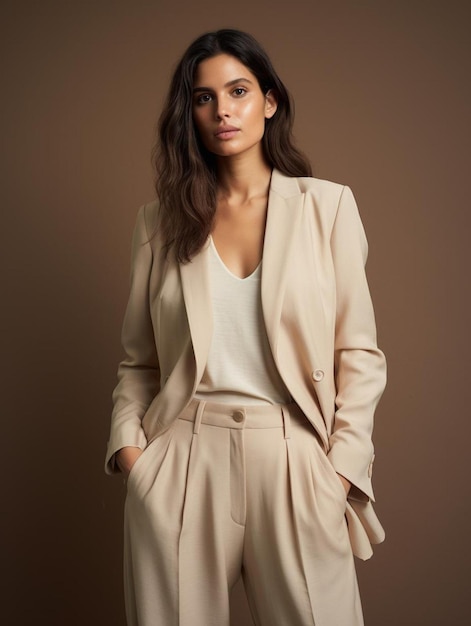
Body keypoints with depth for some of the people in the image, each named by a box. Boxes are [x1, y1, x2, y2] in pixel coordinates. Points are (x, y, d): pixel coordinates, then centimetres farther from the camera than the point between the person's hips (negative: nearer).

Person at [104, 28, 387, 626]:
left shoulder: (327, 206, 3)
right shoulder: (160, 221, 7)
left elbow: (360, 354, 2)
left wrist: (344, 465, -7)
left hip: (292, 457, -1)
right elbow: (138, 359, 9)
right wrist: (127, 443, -6)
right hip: (181, 462, 1)